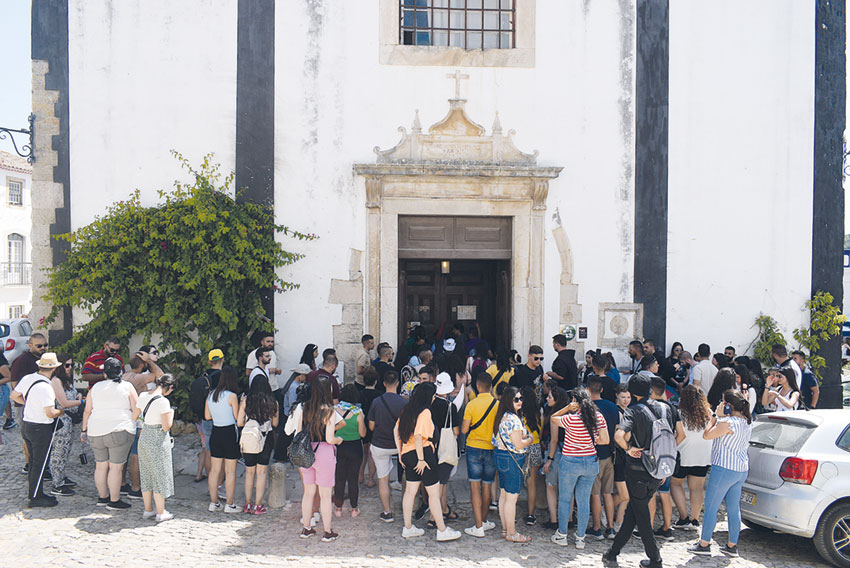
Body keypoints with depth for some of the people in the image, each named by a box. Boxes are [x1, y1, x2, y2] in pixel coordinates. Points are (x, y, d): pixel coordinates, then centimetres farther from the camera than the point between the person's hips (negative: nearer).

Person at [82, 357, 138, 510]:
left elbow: (87, 411, 11)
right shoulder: (127, 386, -1)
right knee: (116, 467, 1)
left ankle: (102, 497, 27)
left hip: (96, 432, 4)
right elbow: (137, 409, -2)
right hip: (119, 431, -4)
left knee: (101, 465, 16)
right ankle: (114, 501, 5)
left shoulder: (95, 387, 8)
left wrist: (84, 430, 21)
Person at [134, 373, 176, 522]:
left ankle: (148, 510, 27)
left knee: (146, 475, 17)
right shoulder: (163, 401, -21)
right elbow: (166, 427, -18)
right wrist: (171, 413, -3)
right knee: (160, 475, 5)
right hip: (158, 441, -7)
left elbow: (134, 418, 10)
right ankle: (160, 512, 13)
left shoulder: (142, 396, 1)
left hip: (144, 438, 7)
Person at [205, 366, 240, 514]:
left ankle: (214, 503, 20)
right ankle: (229, 504, 9)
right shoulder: (232, 396, -15)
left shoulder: (211, 394, 4)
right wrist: (241, 404, 5)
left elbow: (207, 416, 10)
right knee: (230, 471, 3)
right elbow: (238, 417, -10)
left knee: (214, 470, 12)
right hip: (230, 433, -6)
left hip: (215, 433, 6)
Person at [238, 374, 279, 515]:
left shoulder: (246, 401, -8)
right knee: (262, 472, 8)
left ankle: (248, 504, 21)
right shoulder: (272, 402, -6)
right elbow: (275, 424, 4)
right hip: (267, 439, 0)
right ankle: (257, 505, 11)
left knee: (249, 472, 14)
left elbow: (239, 423, -7)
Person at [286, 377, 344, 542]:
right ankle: (327, 532, 14)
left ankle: (306, 528, 26)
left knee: (308, 492, 17)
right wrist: (339, 439, 4)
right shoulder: (329, 411, -15)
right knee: (325, 495, 5)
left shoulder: (303, 408, 0)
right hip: (324, 453, -5)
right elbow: (329, 439, -16)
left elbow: (298, 433, 5)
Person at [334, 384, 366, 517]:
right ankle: (354, 509, 20)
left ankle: (338, 508, 21)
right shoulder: (358, 413, -16)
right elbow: (362, 433, -8)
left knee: (339, 478, 13)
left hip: (339, 446, 1)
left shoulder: (335, 410, -11)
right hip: (355, 447, -1)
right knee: (353, 479, 11)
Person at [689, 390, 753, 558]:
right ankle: (732, 546, 22)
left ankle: (704, 544, 9)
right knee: (734, 508, 15)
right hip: (742, 469, 9)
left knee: (711, 507, 2)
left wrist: (716, 417, -7)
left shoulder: (727, 422, -22)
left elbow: (706, 435, -12)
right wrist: (720, 417, 4)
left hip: (725, 469, -9)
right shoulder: (747, 422, 7)